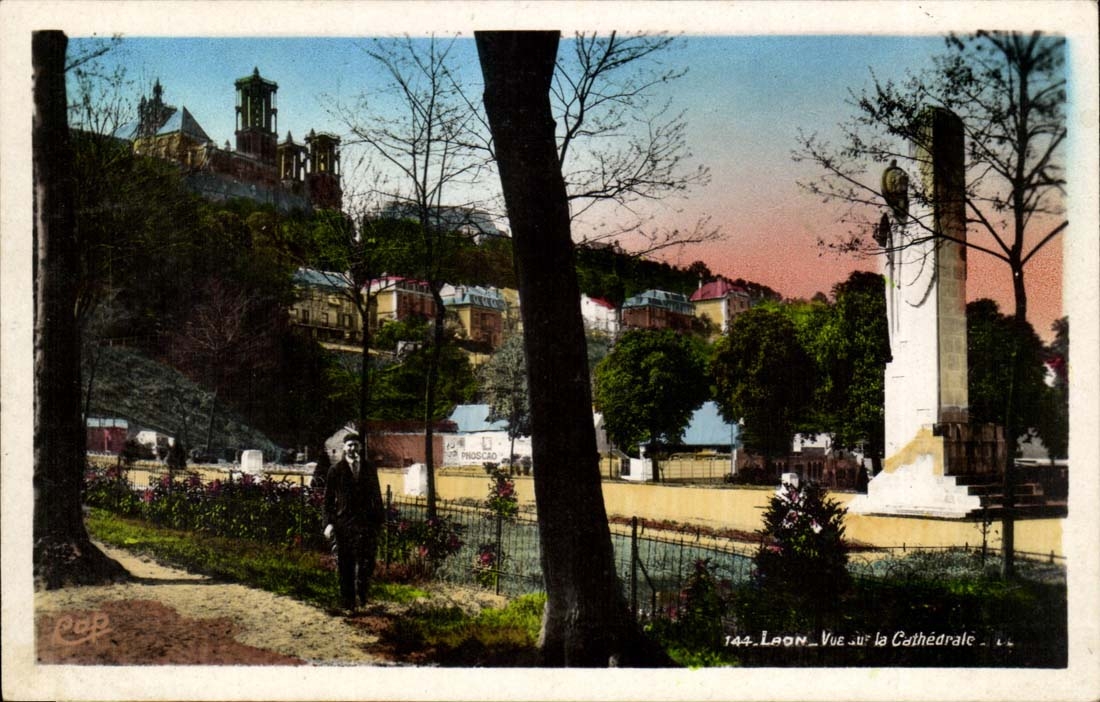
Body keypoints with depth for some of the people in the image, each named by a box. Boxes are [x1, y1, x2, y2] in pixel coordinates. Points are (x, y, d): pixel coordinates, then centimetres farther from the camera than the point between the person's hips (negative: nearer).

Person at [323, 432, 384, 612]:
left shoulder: (369, 469, 13)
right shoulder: (336, 470, 6)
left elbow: (376, 496, 16)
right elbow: (328, 498, 4)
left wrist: (379, 521, 11)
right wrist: (329, 523, -4)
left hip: (366, 521, 1)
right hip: (343, 521, -1)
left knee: (366, 558, -13)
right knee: (345, 564, 5)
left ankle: (362, 589, 10)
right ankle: (348, 602, 14)